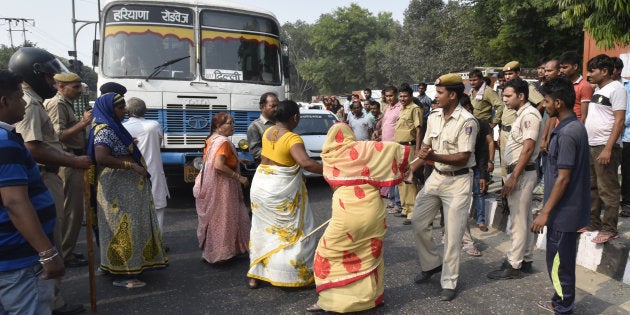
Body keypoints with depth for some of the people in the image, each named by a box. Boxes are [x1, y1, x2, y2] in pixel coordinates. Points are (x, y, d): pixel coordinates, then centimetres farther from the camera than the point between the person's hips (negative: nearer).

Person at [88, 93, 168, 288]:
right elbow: (101, 157, -27)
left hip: (127, 187, 10)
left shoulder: (113, 128, 14)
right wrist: (131, 165, -24)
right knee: (122, 228, -4)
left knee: (128, 227, 16)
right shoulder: (105, 130, -15)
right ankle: (122, 275, 4)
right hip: (118, 188, -10)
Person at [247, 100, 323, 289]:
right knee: (291, 231, 6)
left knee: (263, 229, 17)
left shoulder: (267, 132, 5)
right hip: (281, 191, -7)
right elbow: (305, 163, -33)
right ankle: (296, 275, 14)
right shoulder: (292, 138, -18)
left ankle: (255, 276, 24)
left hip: (260, 186, 7)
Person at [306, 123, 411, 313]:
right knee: (371, 253, 20)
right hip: (371, 209, 2)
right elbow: (395, 149, 2)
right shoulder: (364, 148, 2)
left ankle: (330, 300, 12)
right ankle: (373, 296, 31)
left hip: (346, 212, -2)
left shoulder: (328, 157, 7)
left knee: (330, 252, 13)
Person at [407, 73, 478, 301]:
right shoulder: (433, 117, 3)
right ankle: (431, 264, 32)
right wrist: (411, 168, -2)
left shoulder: (466, 121, -18)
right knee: (418, 222, 11)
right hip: (435, 177, 7)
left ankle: (449, 283, 17)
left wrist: (434, 157, -34)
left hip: (458, 182, -7)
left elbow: (463, 158, -21)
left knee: (452, 234, 2)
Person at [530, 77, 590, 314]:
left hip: (564, 211, -10)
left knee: (558, 263, 3)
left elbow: (563, 178, -23)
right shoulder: (575, 127, 8)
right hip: (570, 208, 10)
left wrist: (545, 212, -19)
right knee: (563, 261, 21)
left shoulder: (566, 134, -22)